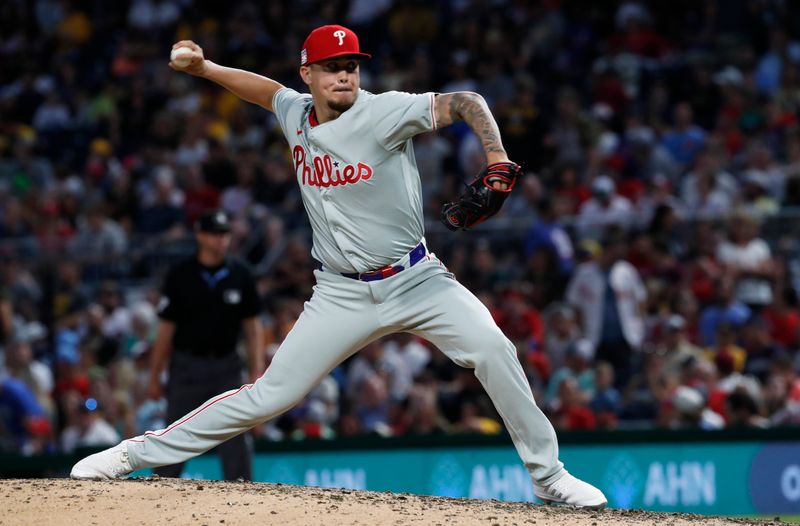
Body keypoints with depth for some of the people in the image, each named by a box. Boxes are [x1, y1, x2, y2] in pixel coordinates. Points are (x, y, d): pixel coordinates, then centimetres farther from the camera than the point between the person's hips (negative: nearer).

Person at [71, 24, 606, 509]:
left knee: (492, 349, -24)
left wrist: (498, 164, -33)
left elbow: (465, 103, -19)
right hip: (343, 295, 2)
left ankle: (549, 475, -11)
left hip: (416, 279, -2)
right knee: (271, 394, -5)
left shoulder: (382, 113, -13)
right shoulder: (296, 113, 3)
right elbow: (269, 90, 27)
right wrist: (205, 68, 16)